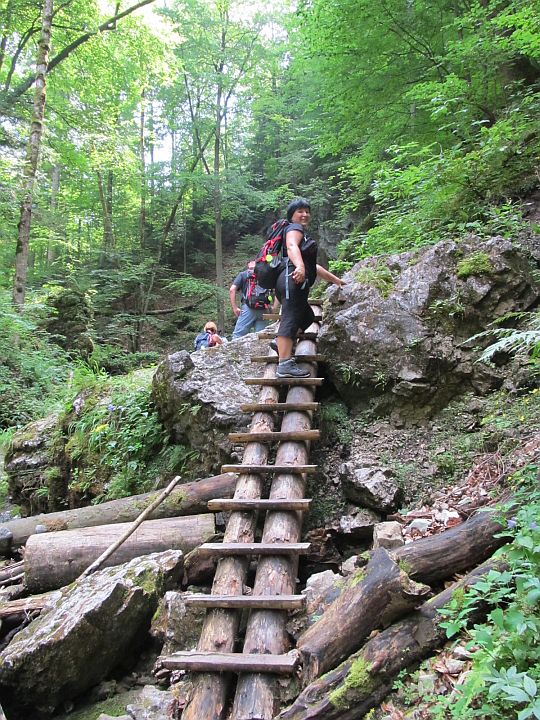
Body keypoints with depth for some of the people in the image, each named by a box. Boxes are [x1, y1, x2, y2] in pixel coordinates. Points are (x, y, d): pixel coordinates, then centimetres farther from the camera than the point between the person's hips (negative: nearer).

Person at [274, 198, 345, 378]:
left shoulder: (303, 234, 34)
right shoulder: (294, 228, 5)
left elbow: (313, 266, 39)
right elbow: (291, 246, -19)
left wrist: (335, 279, 41)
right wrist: (299, 266, -38)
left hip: (298, 284, 10)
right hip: (293, 280, -10)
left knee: (307, 317, 23)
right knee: (290, 319, -18)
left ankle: (281, 343, 19)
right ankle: (285, 365, -26)